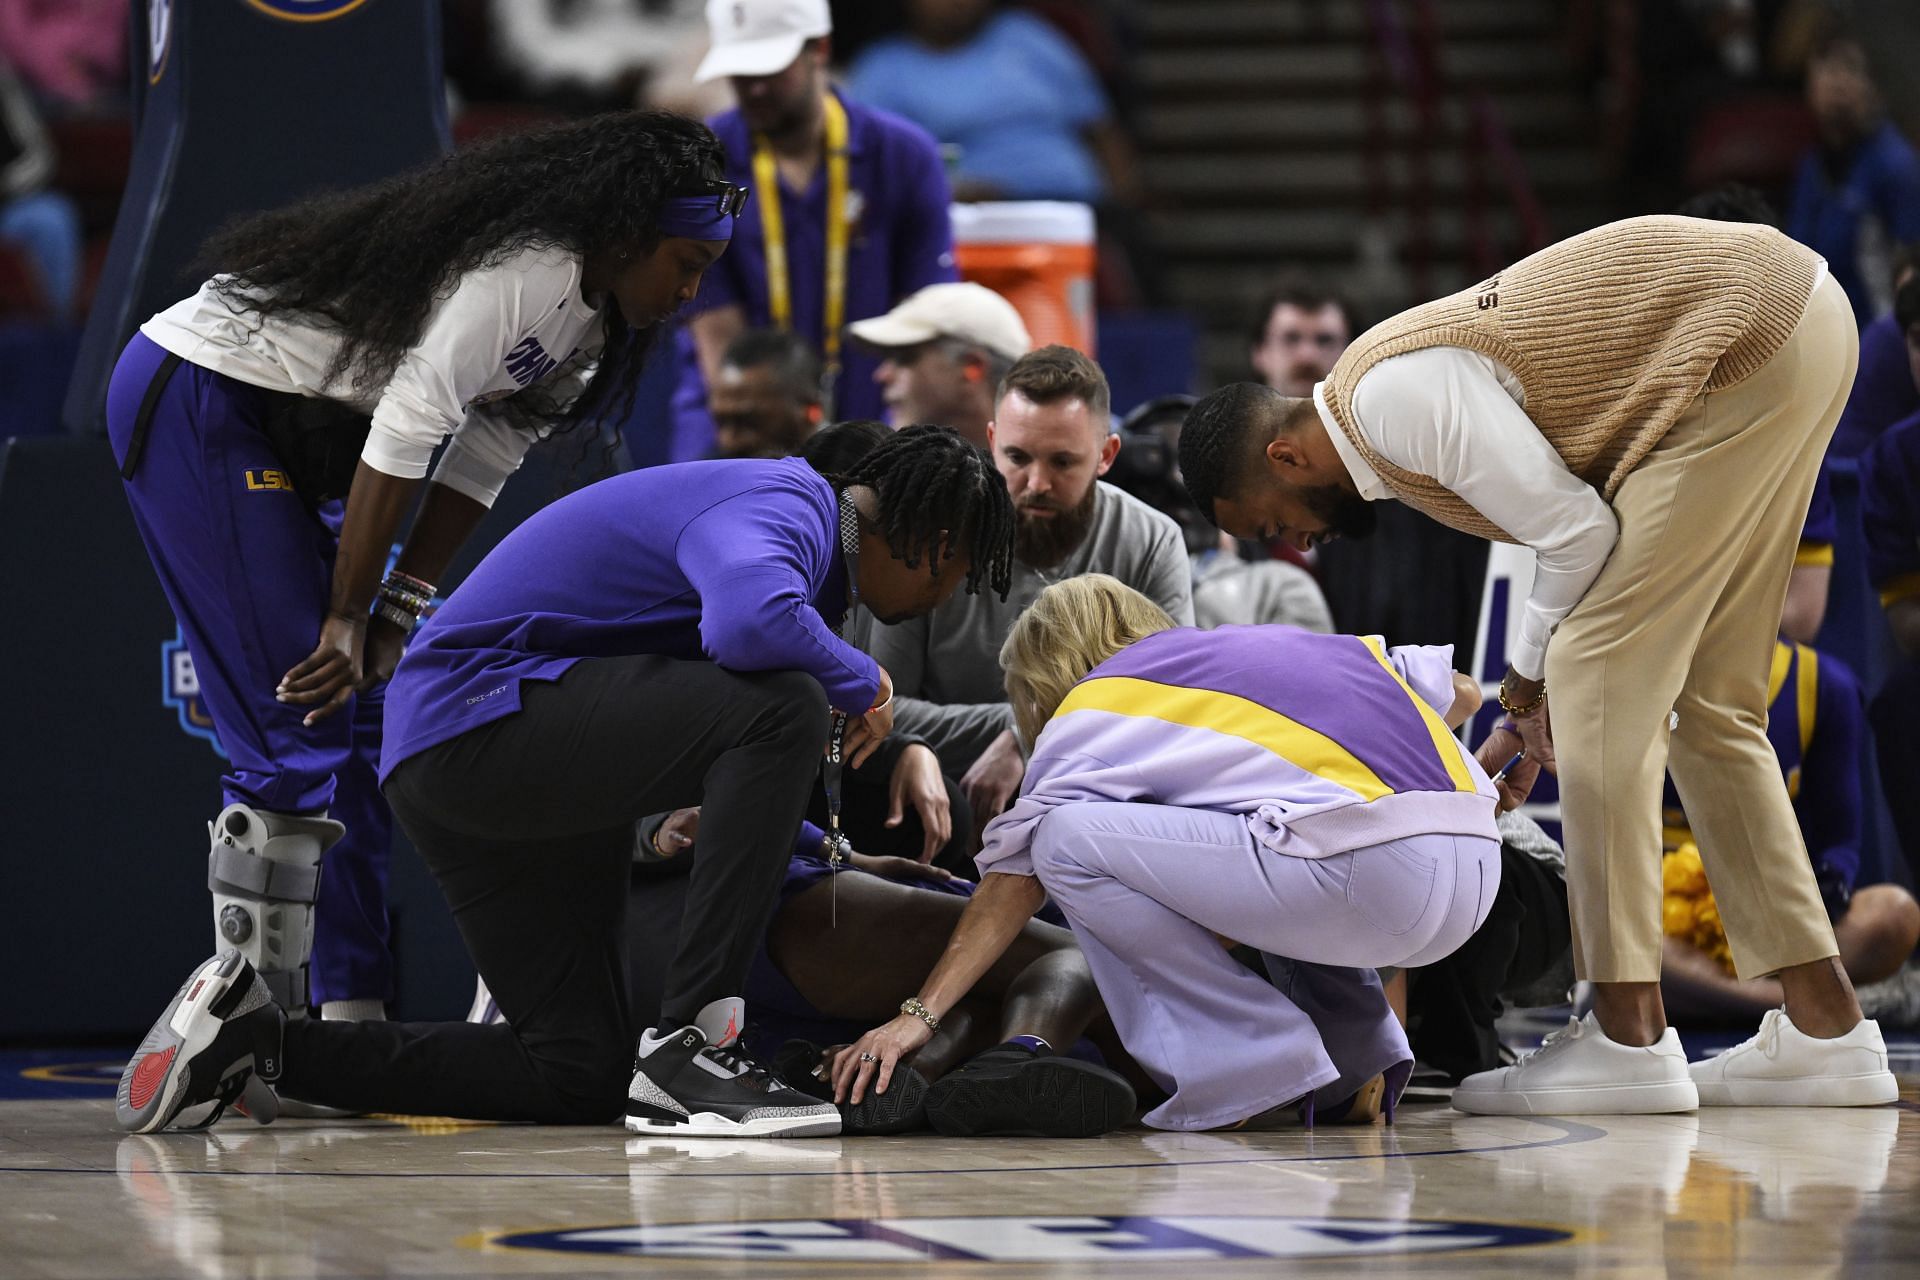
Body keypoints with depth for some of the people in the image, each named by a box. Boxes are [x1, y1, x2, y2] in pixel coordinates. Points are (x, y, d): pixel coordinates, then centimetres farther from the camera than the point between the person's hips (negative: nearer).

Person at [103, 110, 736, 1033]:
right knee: (300, 730, -14)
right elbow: (405, 436, -24)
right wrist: (350, 617, -19)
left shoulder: (588, 323, 9)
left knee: (361, 720, 7)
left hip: (293, 438, 10)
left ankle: (350, 1017, 9)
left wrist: (394, 620, -1)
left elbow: (479, 468, 8)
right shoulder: (529, 266, -23)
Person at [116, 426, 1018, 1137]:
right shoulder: (781, 508, -14)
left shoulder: (795, 517, 18)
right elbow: (750, 621, -39)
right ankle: (685, 1048, -24)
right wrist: (862, 684, -19)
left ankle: (261, 1042, 11)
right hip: (479, 712, -11)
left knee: (579, 1077, 8)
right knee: (782, 707, -25)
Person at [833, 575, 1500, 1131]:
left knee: (1069, 839, 0)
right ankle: (1359, 1063, 22)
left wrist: (919, 1014, 12)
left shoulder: (1096, 706, 14)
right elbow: (1460, 692, 31)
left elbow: (1015, 876, 11)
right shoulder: (1281, 640, 30)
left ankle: (1260, 1069, -1)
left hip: (1372, 878, -8)